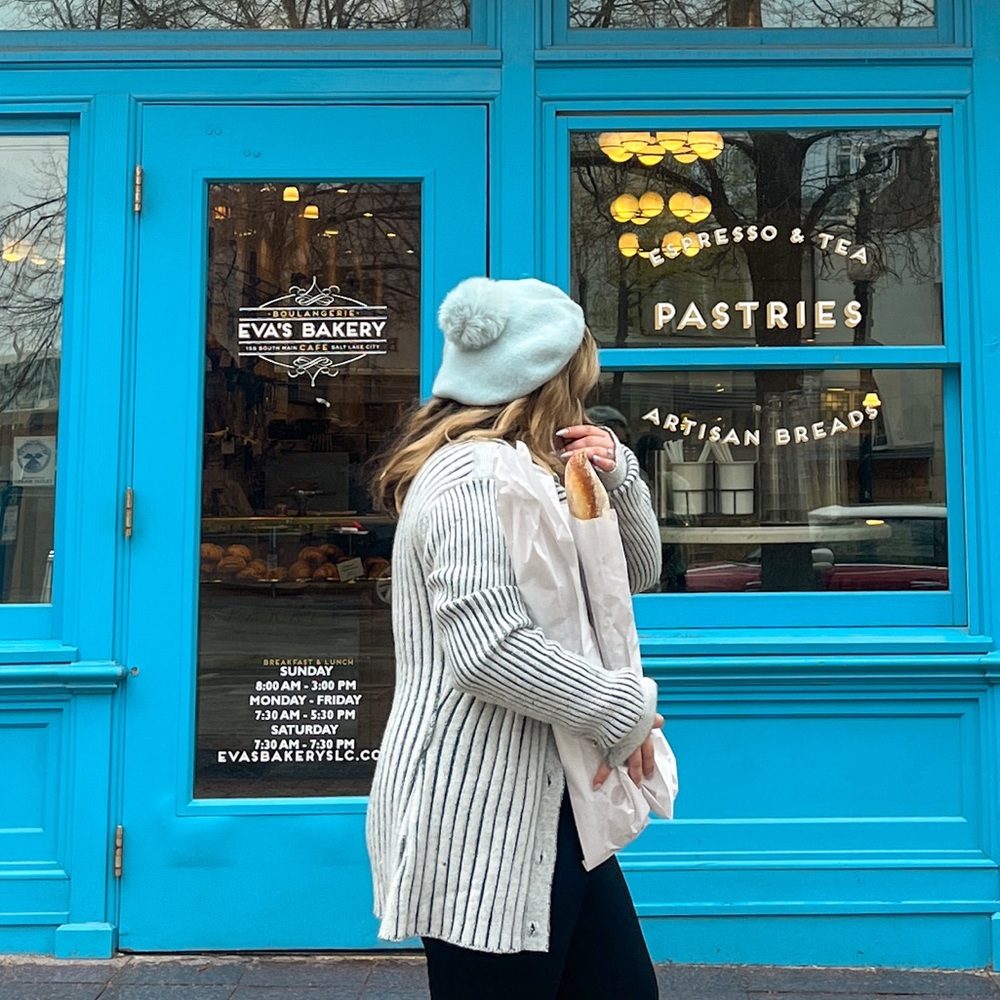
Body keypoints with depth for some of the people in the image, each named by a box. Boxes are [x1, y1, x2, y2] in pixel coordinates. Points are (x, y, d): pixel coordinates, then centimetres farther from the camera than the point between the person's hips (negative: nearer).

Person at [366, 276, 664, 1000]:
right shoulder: (476, 472, -15)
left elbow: (639, 572, 20)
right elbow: (488, 647, -26)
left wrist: (620, 476, 3)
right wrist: (622, 710, -15)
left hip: (539, 803, 10)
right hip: (478, 813, -10)